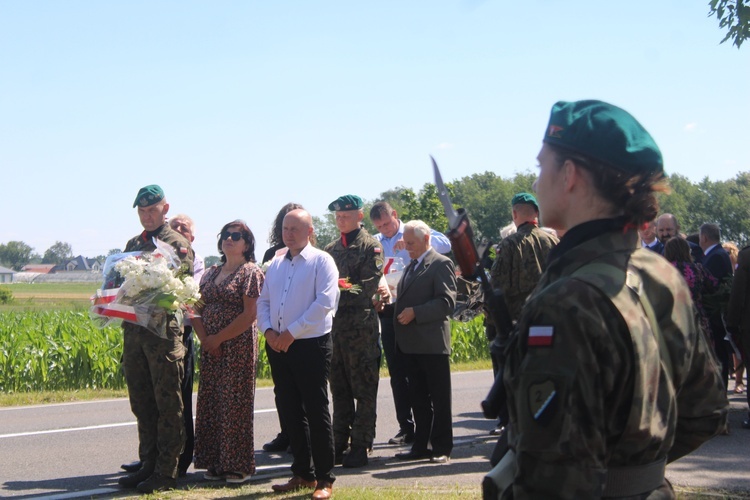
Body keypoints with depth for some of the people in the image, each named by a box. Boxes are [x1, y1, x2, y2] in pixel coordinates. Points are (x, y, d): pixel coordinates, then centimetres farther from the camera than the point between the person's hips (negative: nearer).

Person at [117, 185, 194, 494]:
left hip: (164, 330, -6)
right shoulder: (133, 244, 18)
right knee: (141, 402, 11)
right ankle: (148, 465, 20)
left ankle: (166, 472, 2)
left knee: (167, 403, -2)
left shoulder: (178, 243, -1)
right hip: (133, 329, 7)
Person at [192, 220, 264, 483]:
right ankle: (216, 463, 14)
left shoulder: (251, 272, -5)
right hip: (210, 349, 6)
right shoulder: (211, 273, 15)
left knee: (234, 404, -3)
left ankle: (238, 466, 5)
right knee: (210, 403, 6)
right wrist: (204, 338, -5)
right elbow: (198, 309, 11)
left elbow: (250, 314, -14)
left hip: (239, 347, -6)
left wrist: (219, 338, -14)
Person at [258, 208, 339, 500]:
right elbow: (263, 301, 15)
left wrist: (291, 332, -16)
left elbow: (325, 302, -15)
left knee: (316, 412, -3)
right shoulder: (275, 264, 15)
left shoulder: (321, 261, -5)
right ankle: (303, 474, 21)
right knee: (290, 412, 10)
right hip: (278, 345, 6)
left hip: (311, 344, -6)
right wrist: (269, 331, -4)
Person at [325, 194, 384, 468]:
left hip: (361, 325, -6)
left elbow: (369, 286, -11)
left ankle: (361, 446, 3)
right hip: (334, 324, 6)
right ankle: (340, 445, 17)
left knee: (364, 391, -1)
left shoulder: (371, 246, -2)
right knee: (339, 389, 11)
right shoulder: (331, 249, 17)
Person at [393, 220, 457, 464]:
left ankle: (442, 448, 5)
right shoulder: (411, 266, 21)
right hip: (412, 343, 8)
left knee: (439, 399, -1)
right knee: (418, 399, 12)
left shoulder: (441, 264, -7)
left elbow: (447, 302, -15)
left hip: (433, 343, -8)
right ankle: (421, 446, 17)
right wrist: (400, 313, 7)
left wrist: (415, 313, -19)